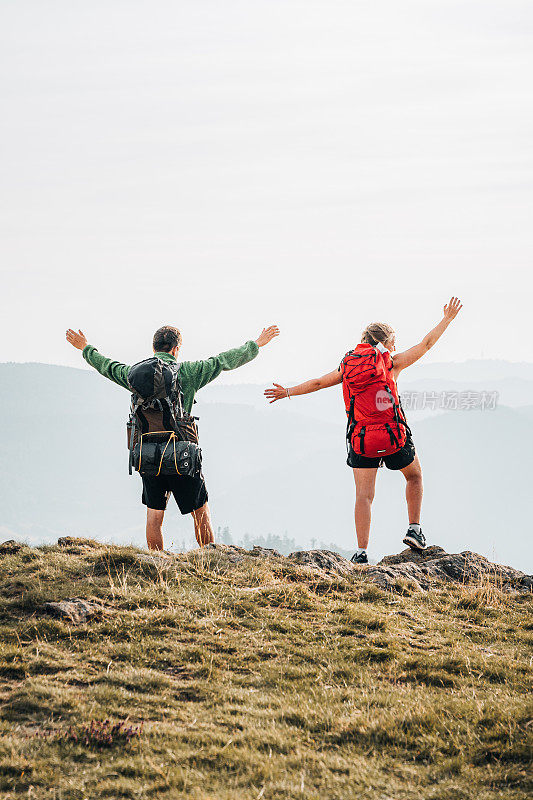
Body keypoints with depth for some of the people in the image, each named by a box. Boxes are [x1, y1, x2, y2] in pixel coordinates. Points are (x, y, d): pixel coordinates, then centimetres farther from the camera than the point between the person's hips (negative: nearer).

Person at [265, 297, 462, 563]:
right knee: (414, 477, 23)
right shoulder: (391, 362, 2)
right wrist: (447, 319, 19)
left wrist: (288, 392, 37)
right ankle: (414, 529, 15)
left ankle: (361, 552, -9)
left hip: (361, 439, 2)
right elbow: (426, 343, 8)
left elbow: (318, 383, 21)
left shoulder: (347, 366, 11)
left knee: (363, 495, 0)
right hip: (394, 435, -2)